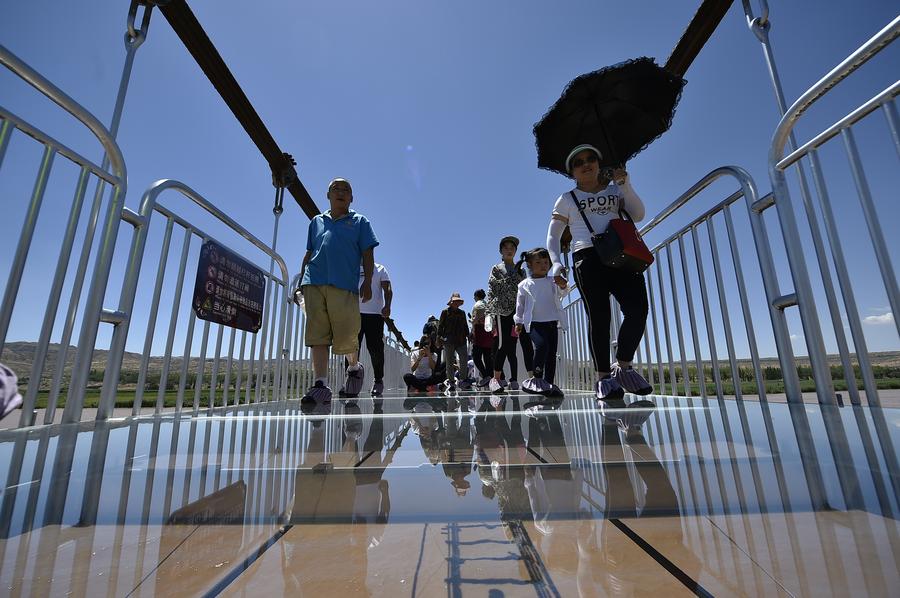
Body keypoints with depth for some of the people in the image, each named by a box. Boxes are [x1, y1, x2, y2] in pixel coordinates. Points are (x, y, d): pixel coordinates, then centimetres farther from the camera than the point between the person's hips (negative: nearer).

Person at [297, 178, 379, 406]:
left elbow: (367, 254, 7)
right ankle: (321, 385, -2)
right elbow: (309, 254, 25)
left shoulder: (359, 222, 15)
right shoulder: (317, 221, 24)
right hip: (314, 283, 3)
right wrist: (302, 280, 18)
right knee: (317, 335, -4)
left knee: (346, 337, -3)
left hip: (344, 285, -3)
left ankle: (354, 368, 26)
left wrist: (367, 283, -4)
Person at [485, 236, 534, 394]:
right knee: (504, 345, -11)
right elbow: (491, 292, 2)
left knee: (527, 343, -8)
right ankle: (495, 379, -2)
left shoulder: (521, 271, 21)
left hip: (520, 311, 4)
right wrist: (491, 314, -7)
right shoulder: (496, 269, 10)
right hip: (503, 311, -4)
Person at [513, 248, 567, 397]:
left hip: (552, 322, 3)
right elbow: (520, 305, 11)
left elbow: (560, 294, -8)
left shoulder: (552, 282, 8)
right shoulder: (524, 285, 4)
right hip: (534, 323, -3)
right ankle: (537, 378, -13)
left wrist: (563, 286, -29)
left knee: (552, 352, 3)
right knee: (541, 345, -25)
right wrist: (518, 322, 9)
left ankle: (548, 383, 11)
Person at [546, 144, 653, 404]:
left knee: (638, 309, -14)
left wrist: (626, 186, 0)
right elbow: (553, 236, 10)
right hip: (588, 258, -3)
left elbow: (638, 215, 11)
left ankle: (623, 366, 3)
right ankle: (603, 377, -3)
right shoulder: (567, 199, 17)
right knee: (599, 318, -10)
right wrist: (556, 262, -7)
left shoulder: (615, 190, 25)